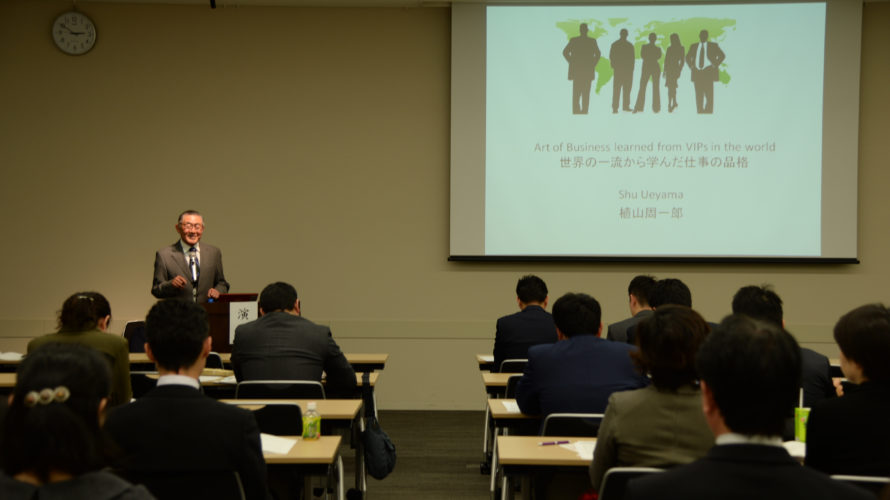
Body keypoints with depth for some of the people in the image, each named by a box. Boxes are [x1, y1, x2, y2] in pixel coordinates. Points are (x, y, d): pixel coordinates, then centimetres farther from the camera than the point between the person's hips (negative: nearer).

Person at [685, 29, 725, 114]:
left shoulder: (713, 45, 6)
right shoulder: (694, 46, 14)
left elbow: (722, 55, 4)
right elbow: (688, 57, 26)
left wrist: (715, 65, -4)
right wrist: (691, 66, 11)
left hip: (708, 72, -3)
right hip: (697, 73, 3)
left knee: (709, 94, -9)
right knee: (699, 95, 0)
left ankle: (709, 112, -8)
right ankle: (700, 112, 3)